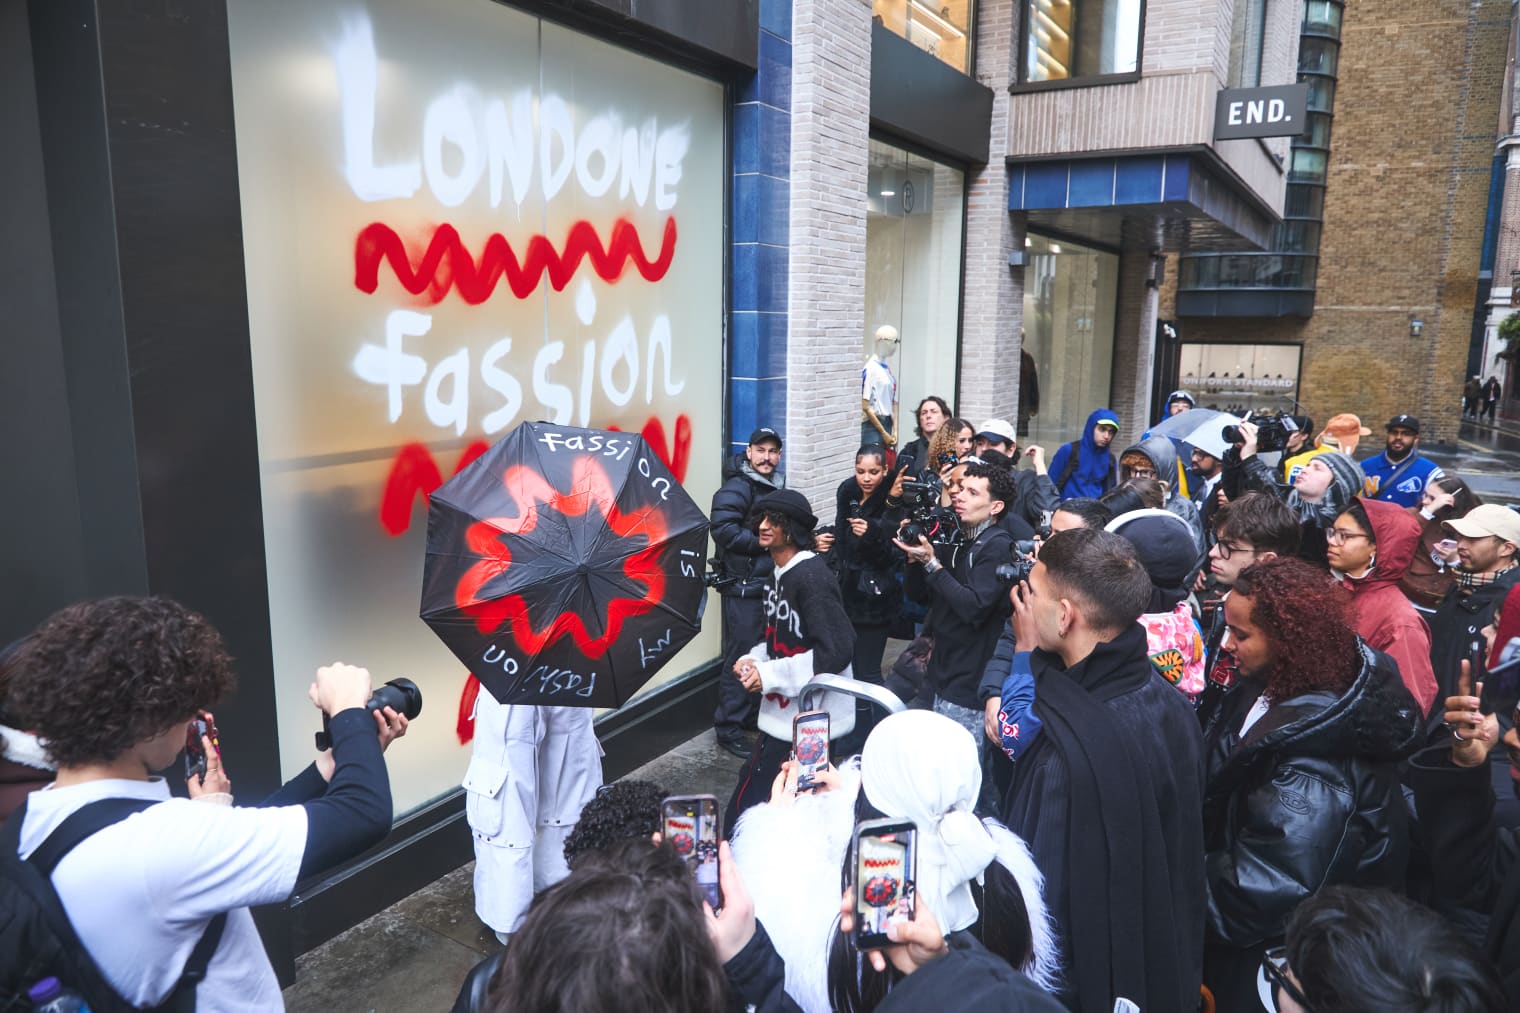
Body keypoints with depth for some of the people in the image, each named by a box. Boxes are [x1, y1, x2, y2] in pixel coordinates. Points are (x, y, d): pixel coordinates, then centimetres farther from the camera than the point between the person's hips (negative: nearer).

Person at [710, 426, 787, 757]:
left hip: (770, 584, 9)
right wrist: (765, 543, -19)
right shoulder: (737, 488, -13)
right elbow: (723, 529, -25)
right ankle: (729, 728, 6)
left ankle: (753, 715, 33)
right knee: (741, 656, -5)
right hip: (743, 586, -9)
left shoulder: (776, 488, 15)